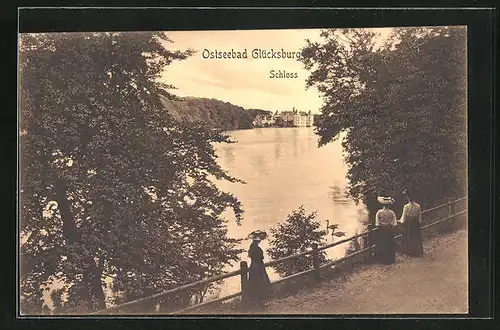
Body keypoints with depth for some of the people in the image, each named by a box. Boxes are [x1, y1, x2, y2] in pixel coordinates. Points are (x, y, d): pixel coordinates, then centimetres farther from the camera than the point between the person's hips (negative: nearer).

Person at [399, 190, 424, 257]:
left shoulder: (406, 206, -17)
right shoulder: (418, 206, -5)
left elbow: (404, 216, -9)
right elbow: (420, 216, 3)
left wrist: (401, 221, 8)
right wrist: (419, 223, 16)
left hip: (409, 223, -3)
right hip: (416, 223, 3)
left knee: (409, 237, 9)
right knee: (417, 237, 14)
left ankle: (410, 251, 15)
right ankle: (418, 251, 22)